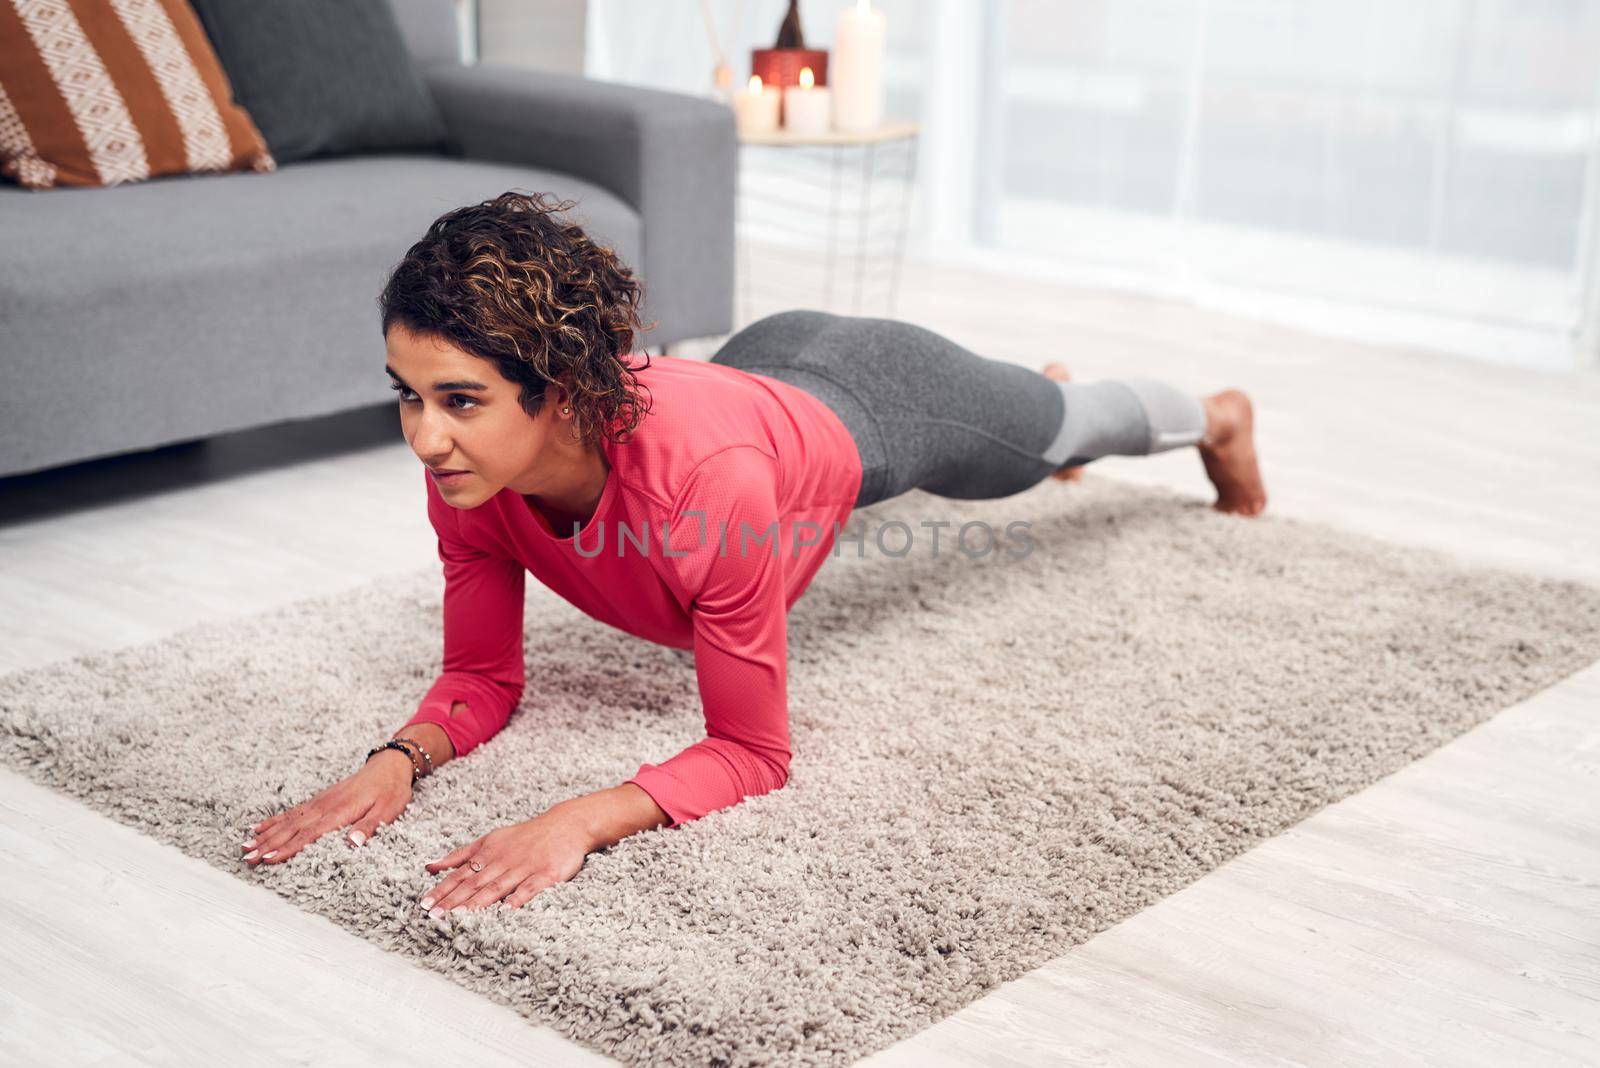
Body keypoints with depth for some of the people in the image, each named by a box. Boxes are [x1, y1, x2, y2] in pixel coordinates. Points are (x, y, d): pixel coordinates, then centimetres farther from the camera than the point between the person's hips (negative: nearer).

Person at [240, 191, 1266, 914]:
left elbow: (752, 755, -42)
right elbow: (482, 678, -21)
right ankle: (1047, 377, 78)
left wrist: (582, 819, -58)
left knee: (1055, 435, 31)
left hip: (877, 403, -4)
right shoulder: (468, 469, -36)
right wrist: (397, 760, -42)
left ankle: (1217, 417, 67)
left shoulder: (707, 478, -51)